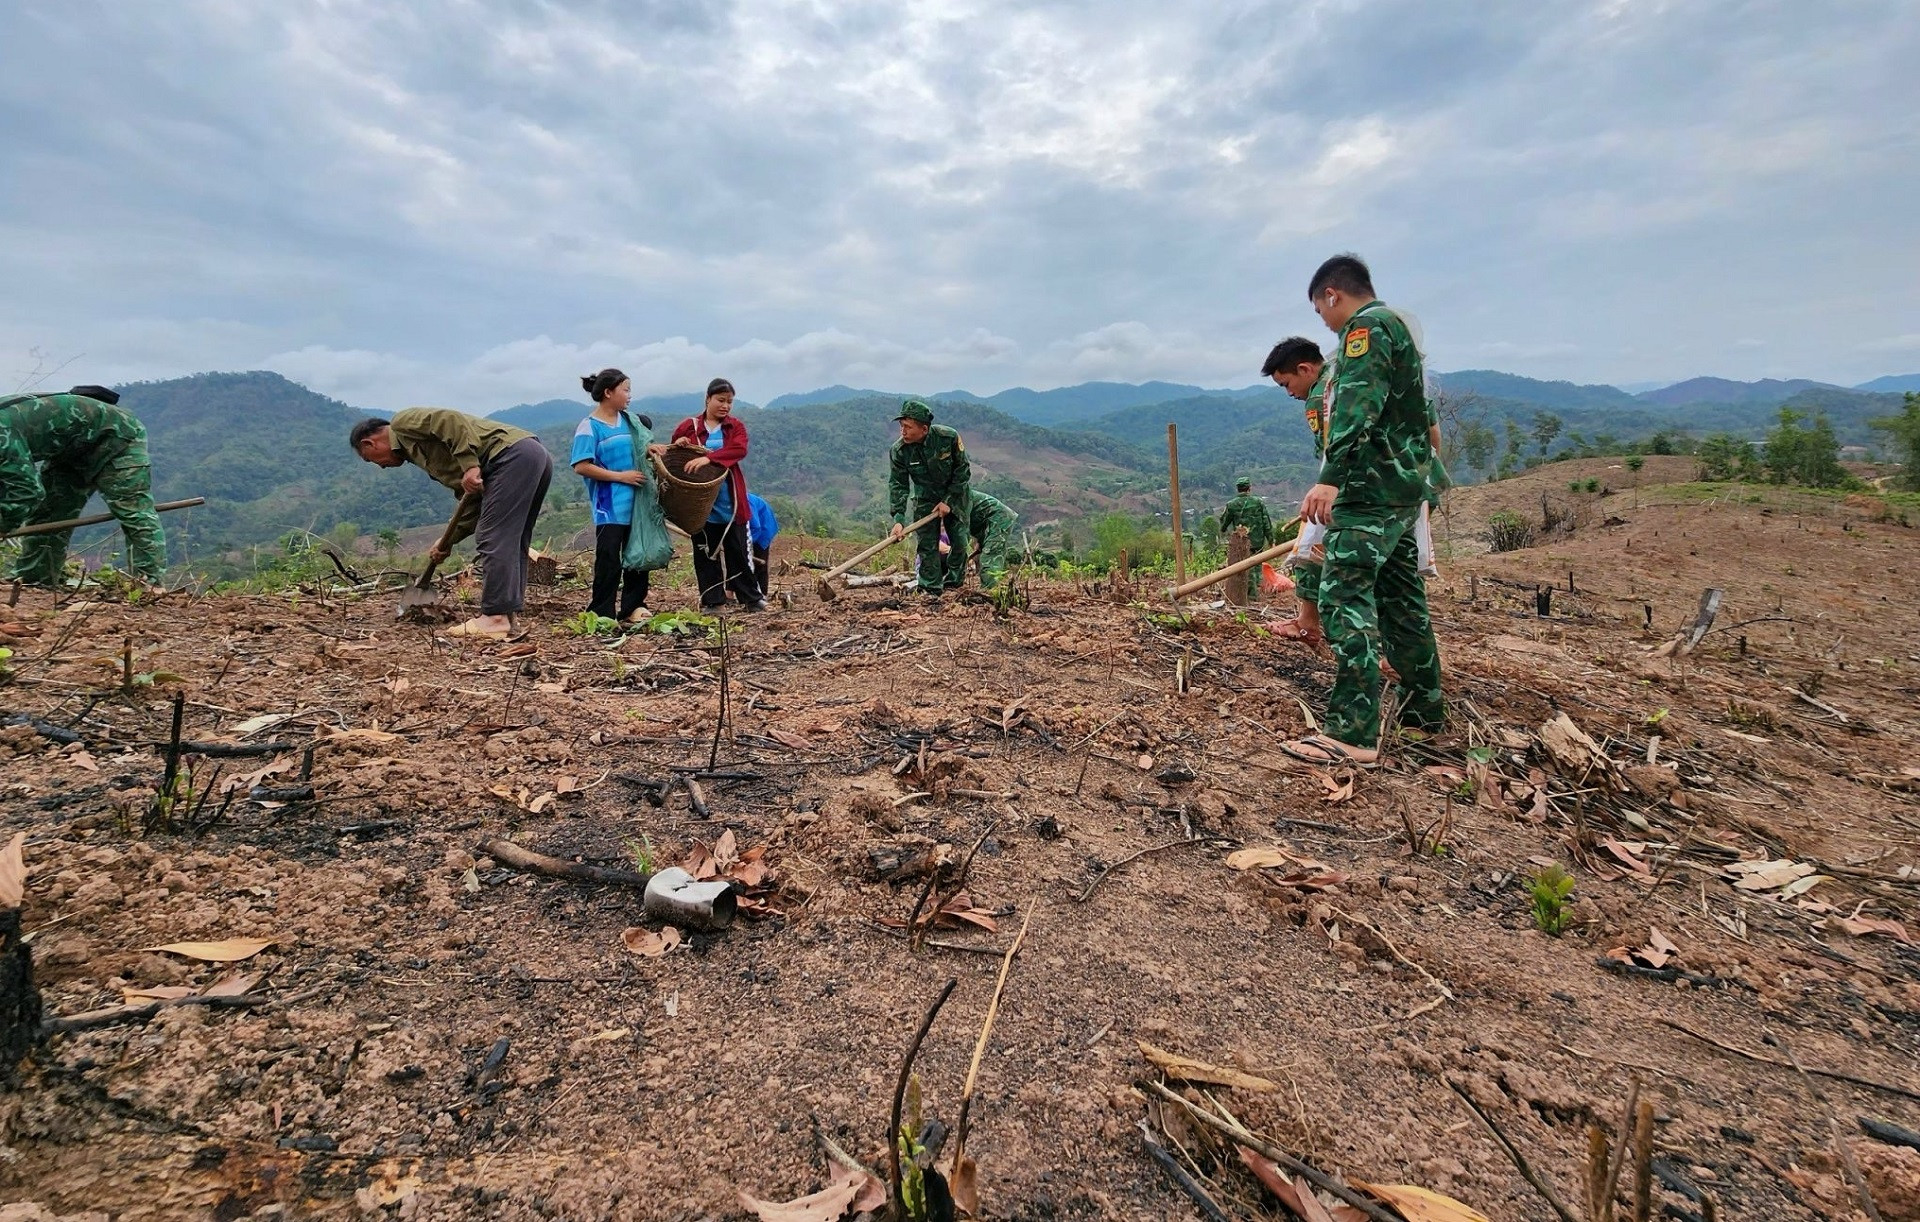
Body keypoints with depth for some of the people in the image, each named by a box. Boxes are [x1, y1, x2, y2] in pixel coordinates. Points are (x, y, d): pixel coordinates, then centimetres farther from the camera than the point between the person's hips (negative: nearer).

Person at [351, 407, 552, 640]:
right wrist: (449, 540, 19)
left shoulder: (403, 422, 9)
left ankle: (497, 619, -9)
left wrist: (469, 466, -17)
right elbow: (473, 500, 24)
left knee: (493, 541, -9)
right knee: (509, 544, 11)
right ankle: (510, 618, 11)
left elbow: (451, 421, -12)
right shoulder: (425, 455, 32)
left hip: (512, 454, -10)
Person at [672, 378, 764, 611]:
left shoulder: (736, 427, 4)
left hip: (731, 503, 0)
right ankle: (712, 602, 14)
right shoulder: (689, 426, 4)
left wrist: (709, 458, -32)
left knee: (739, 552, 5)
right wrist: (679, 444, -11)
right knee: (705, 554, 5)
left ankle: (752, 598, 14)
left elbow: (739, 450, -17)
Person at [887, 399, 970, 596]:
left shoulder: (949, 437, -25)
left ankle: (953, 582, 24)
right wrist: (898, 519, -29)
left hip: (956, 494, -1)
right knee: (927, 543, -5)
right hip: (925, 498, 1)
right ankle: (931, 587, 5)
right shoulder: (898, 451, -21)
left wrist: (949, 501, -17)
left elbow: (963, 471, -15)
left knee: (959, 540, 4)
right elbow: (897, 485, -19)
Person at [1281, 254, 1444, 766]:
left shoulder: (1365, 326, -6)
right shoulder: (1395, 325, 25)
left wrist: (1330, 477, -34)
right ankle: (1423, 705, 28)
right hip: (1404, 484, 11)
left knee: (1345, 595, -15)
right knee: (1401, 597, 17)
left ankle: (1353, 732, -18)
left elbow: (1357, 403, -23)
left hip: (1373, 487, -11)